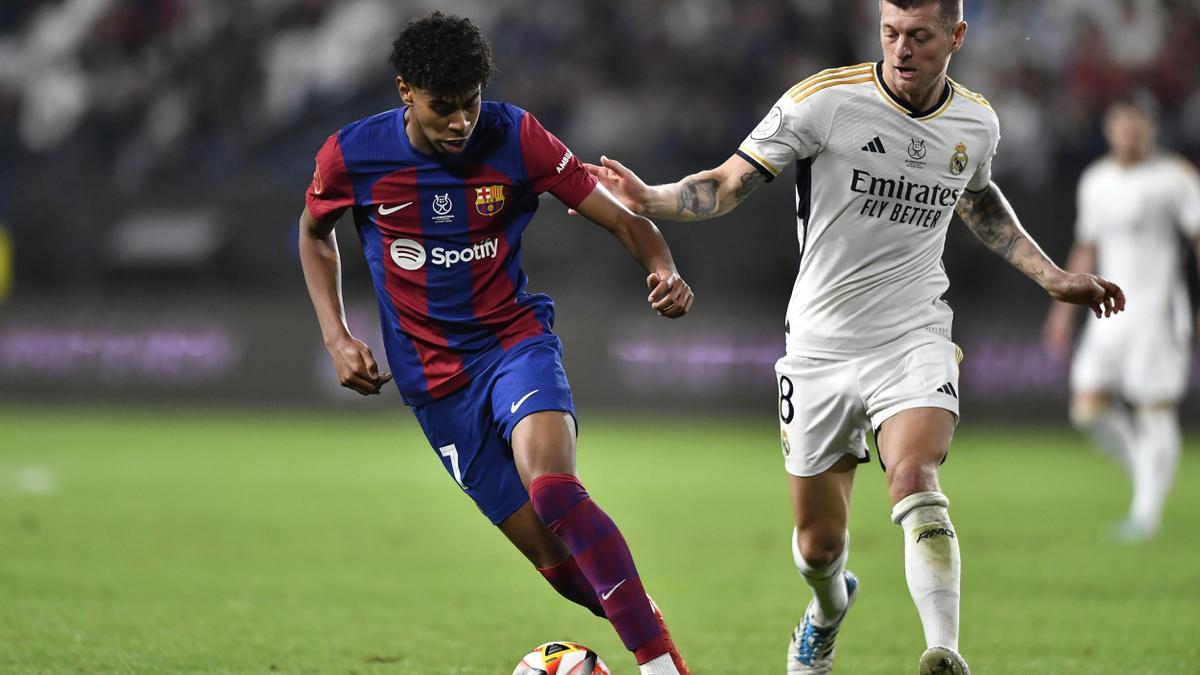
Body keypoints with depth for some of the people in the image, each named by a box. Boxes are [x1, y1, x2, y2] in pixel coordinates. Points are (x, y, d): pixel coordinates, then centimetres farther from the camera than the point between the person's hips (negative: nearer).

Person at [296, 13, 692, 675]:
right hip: (435, 379, 2)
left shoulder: (514, 137, -10)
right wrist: (336, 338, 4)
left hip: (515, 340, -2)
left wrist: (661, 268, -28)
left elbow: (618, 216, -7)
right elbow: (314, 232, 14)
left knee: (550, 483, -31)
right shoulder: (352, 155, -7)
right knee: (554, 556, -7)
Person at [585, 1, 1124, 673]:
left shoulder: (977, 122, 1)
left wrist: (1053, 277, 21)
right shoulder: (825, 99, -12)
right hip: (821, 344, -1)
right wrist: (652, 198, -30)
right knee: (819, 546, 8)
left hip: (915, 337, 1)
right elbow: (730, 183, -11)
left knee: (916, 480, -29)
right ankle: (829, 611, 45)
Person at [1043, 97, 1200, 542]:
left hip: (1158, 306, -5)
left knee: (1155, 409, -7)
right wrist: (1065, 308, 20)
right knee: (1089, 408, -4)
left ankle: (1147, 512, -1)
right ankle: (1150, 475, 17)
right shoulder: (1096, 181, 13)